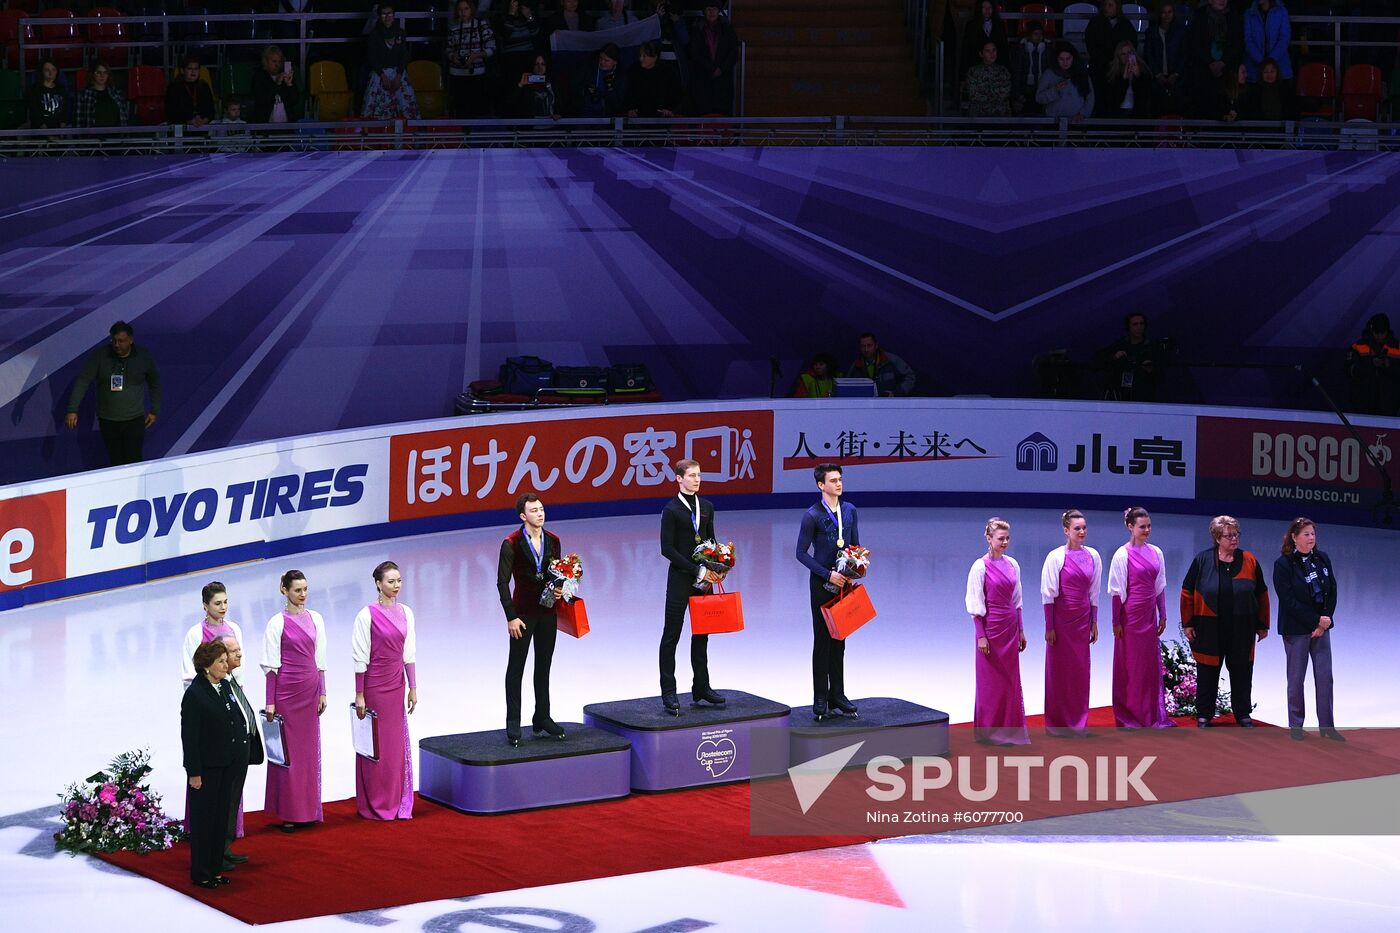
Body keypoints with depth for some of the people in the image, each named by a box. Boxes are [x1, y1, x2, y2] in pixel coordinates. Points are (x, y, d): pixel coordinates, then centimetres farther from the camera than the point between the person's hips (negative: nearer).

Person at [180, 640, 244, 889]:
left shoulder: (224, 688, 7)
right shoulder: (194, 694, -16)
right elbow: (189, 736, -16)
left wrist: (237, 753, 12)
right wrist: (194, 773, -17)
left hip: (226, 765, 8)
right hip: (206, 768, -8)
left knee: (221, 816, 13)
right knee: (203, 819, 2)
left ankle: (215, 869, 23)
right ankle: (200, 874, 11)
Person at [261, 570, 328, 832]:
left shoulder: (315, 619, 7)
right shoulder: (278, 623, -7)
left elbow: (320, 660, 12)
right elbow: (271, 665, -7)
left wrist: (322, 693, 9)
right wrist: (270, 702, -9)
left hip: (310, 690, 5)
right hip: (287, 690, -5)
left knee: (309, 749, 8)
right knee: (288, 749, -1)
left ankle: (307, 809, 15)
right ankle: (288, 813, 5)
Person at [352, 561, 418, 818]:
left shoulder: (405, 613, 4)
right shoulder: (367, 615, -13)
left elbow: (409, 653, 9)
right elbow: (360, 658, -11)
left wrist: (413, 688, 7)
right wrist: (359, 695, -11)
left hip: (396, 685, 5)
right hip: (374, 685, -5)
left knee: (396, 744, 9)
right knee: (375, 745, 3)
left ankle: (396, 801, 17)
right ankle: (374, 804, 13)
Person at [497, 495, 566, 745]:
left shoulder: (552, 541, 3)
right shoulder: (512, 544, -12)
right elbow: (502, 582, -11)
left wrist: (559, 589, -7)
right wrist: (511, 616, -15)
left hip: (547, 612, 5)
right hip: (523, 614, -5)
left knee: (544, 668, 12)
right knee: (515, 668, 2)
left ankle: (542, 718, 22)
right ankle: (513, 724, 6)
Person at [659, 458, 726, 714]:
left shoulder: (706, 507, 10)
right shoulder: (672, 510, -8)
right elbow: (667, 549, -12)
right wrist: (698, 570, -16)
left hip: (703, 579, 6)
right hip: (680, 578, -6)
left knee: (701, 634, 11)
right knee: (672, 635, -1)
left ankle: (701, 688, 19)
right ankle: (668, 692, 2)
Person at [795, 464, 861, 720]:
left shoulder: (849, 511, 7)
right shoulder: (812, 516, -10)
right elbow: (802, 553, -9)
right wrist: (828, 574, -16)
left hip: (843, 583, 5)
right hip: (822, 583, -5)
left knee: (839, 641, 9)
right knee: (822, 641, 0)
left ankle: (837, 696, 15)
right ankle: (821, 699, 5)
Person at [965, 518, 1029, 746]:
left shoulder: (1012, 564, 6)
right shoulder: (981, 567, -10)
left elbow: (1017, 600, 13)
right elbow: (976, 605, -10)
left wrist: (1021, 630, 12)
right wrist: (981, 635, -13)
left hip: (1010, 627, 5)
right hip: (991, 627, -5)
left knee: (1011, 680, 8)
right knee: (990, 681, 3)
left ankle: (1010, 729, 15)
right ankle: (989, 730, 12)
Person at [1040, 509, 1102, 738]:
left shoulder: (1092, 556, 3)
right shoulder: (1056, 557, -10)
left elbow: (1094, 592, 10)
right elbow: (1048, 594, -8)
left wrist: (1094, 622, 9)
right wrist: (1049, 627, -9)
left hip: (1083, 620, 4)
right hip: (1061, 618, -4)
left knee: (1081, 671, 8)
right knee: (1059, 670, 4)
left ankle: (1078, 721, 16)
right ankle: (1058, 722, 13)